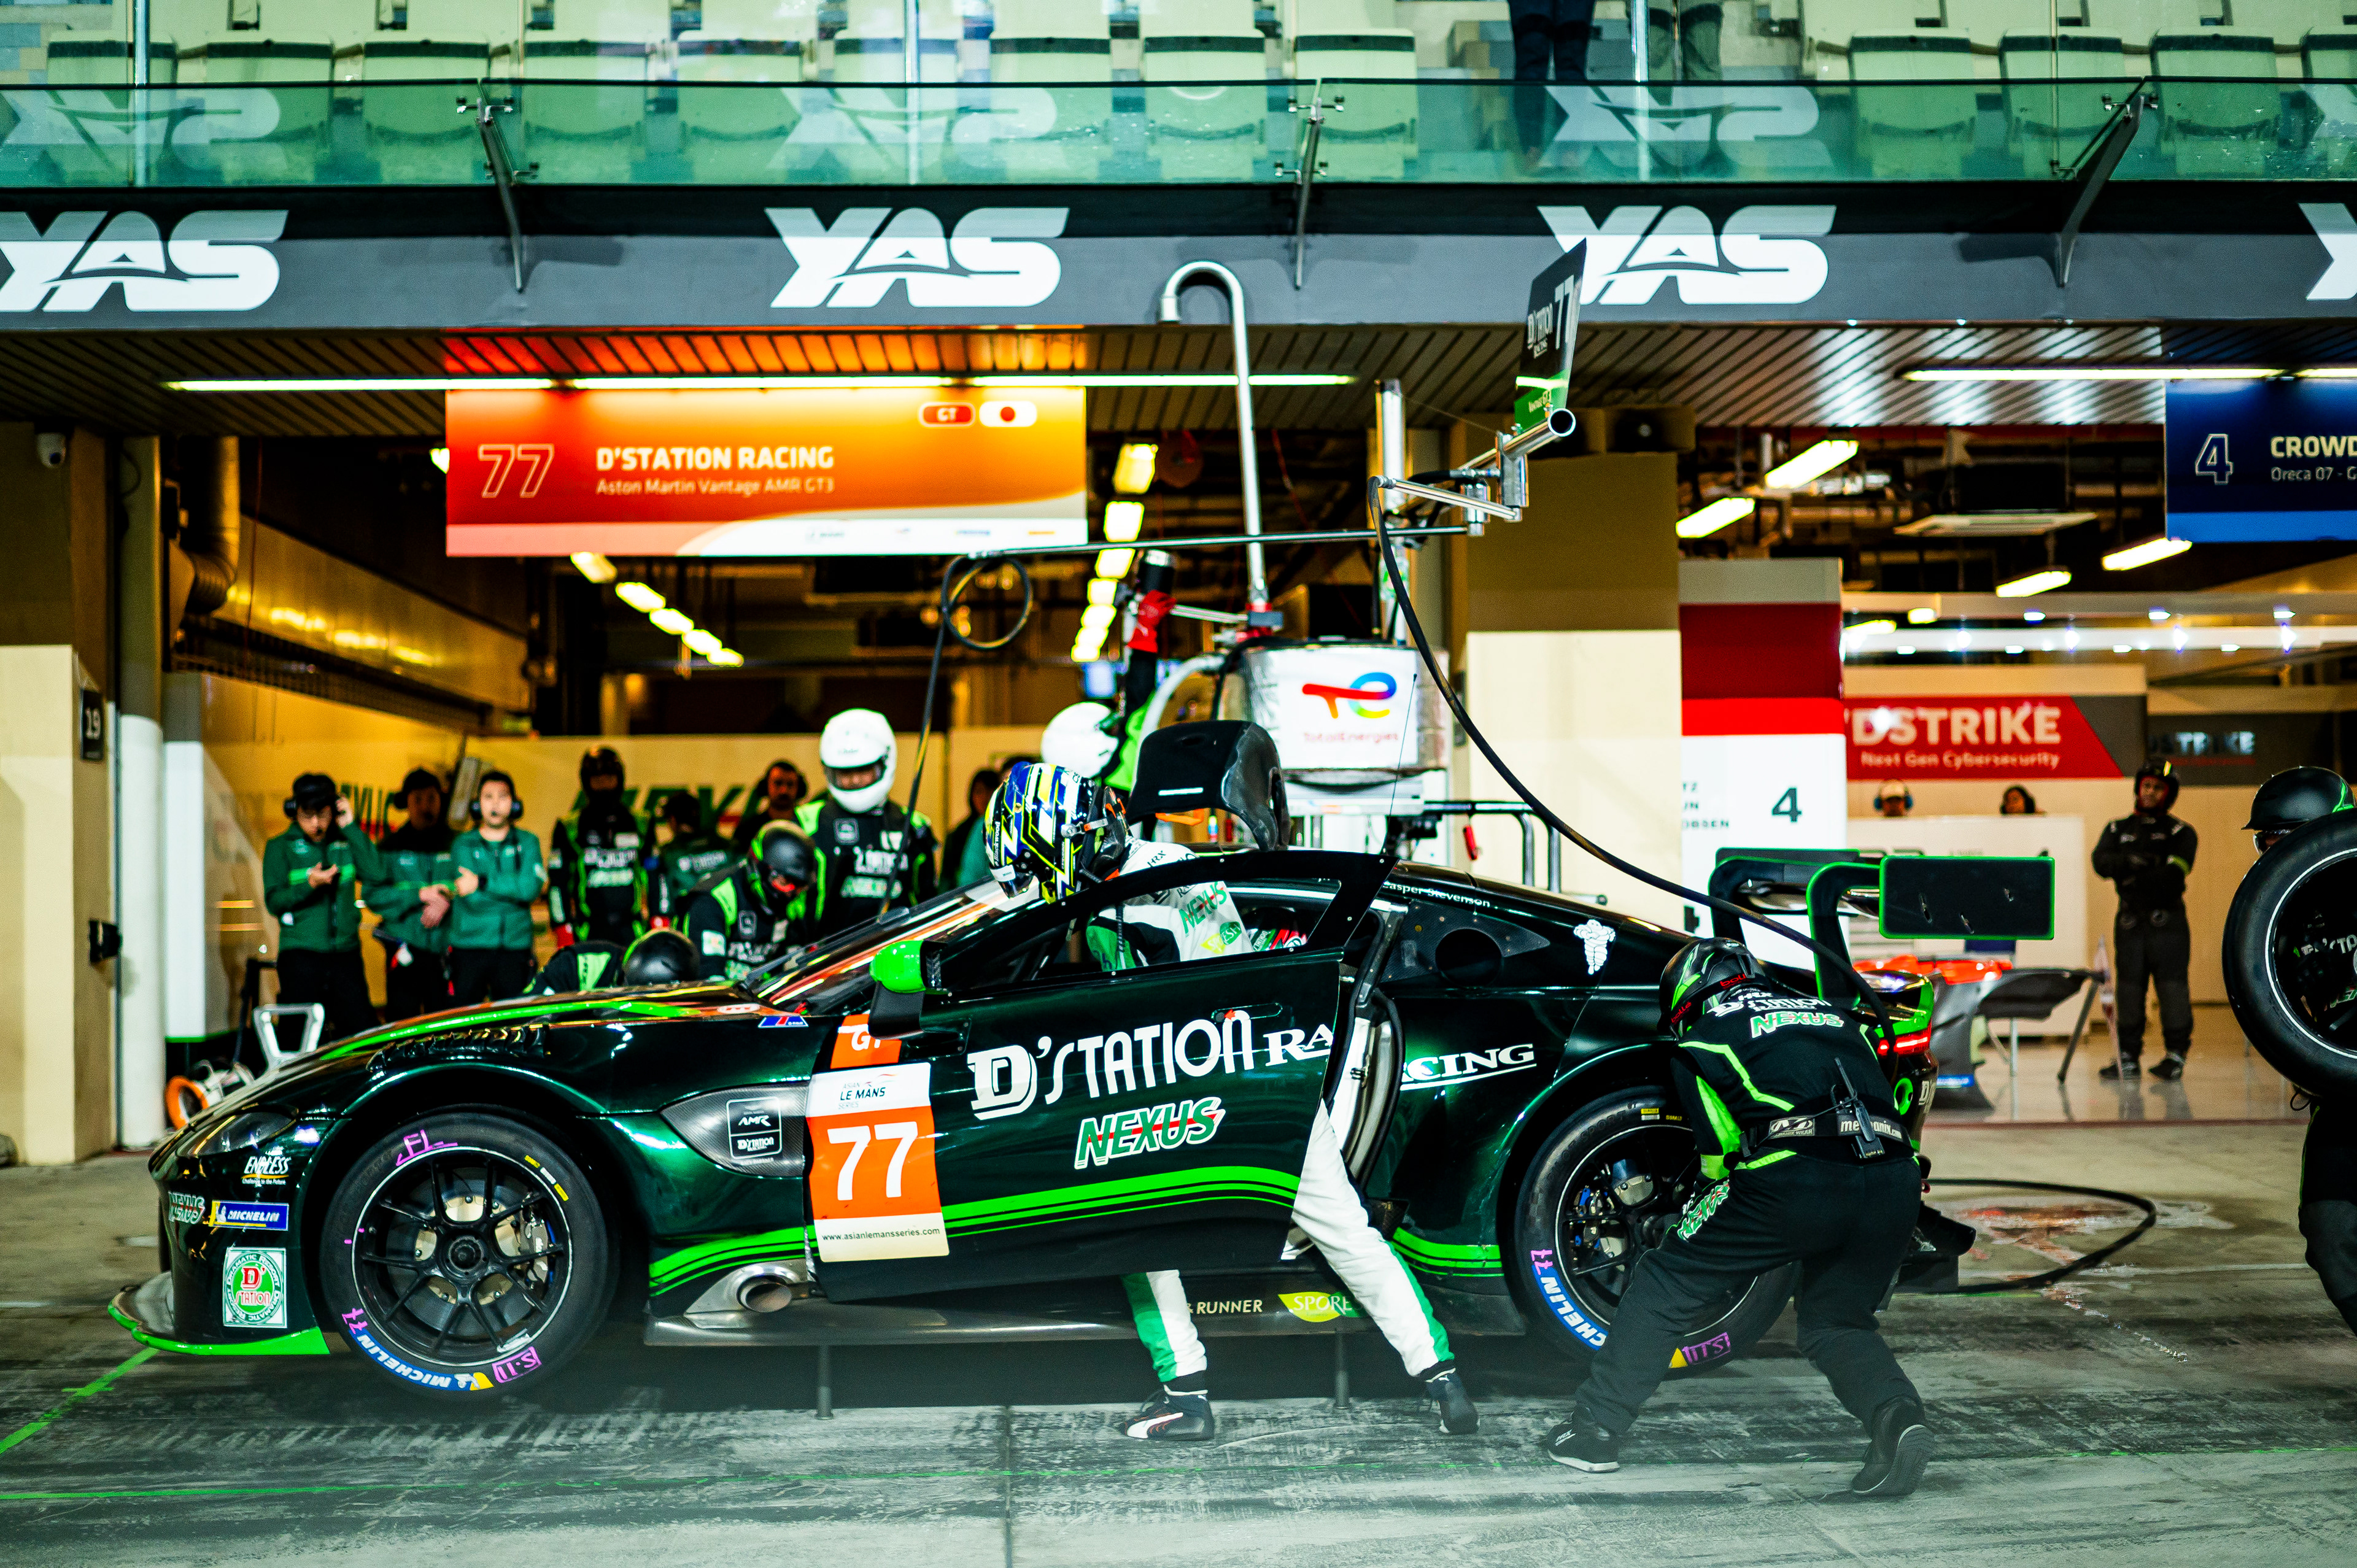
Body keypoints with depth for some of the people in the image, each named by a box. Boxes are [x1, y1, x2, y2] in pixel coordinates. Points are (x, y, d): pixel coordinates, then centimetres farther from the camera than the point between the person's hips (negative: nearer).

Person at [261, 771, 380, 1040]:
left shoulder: (345, 844, 11)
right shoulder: (281, 847, 6)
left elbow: (376, 872, -7)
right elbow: (273, 901, -2)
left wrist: (350, 827, -5)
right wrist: (309, 884, -20)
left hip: (345, 953, 2)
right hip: (300, 954, -2)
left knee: (363, 1029, -2)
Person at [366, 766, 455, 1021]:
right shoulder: (391, 846, 9)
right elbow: (371, 893, 0)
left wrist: (447, 901, -14)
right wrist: (419, 895, -11)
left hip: (445, 950, 1)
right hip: (405, 948, 0)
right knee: (400, 1023, -3)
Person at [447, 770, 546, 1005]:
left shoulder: (527, 843, 9)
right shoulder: (464, 845, 5)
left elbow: (531, 888, -10)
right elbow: (473, 900, -9)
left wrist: (482, 882, -11)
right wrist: (514, 886, -6)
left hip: (515, 949, 1)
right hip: (469, 948, -1)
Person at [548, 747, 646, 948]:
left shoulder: (640, 826, 13)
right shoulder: (569, 829, 7)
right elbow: (558, 883, 5)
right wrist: (564, 934, -3)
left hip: (632, 933, 2)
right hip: (590, 934, -2)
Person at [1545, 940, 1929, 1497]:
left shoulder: (1699, 1040, 18)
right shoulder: (1834, 1014, 33)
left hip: (1796, 1180, -5)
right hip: (1894, 1181, 5)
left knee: (1667, 1283, 14)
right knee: (1835, 1323, 24)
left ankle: (1594, 1430, 14)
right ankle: (1896, 1414, -4)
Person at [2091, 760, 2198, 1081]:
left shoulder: (2181, 834, 5)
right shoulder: (2117, 830, 14)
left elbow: (2173, 875, -12)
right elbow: (2101, 862, -4)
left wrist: (2132, 874, -13)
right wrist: (2131, 860, -21)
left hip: (2167, 922, -3)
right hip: (2129, 922, 3)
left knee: (2172, 986, -5)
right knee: (2128, 987, 4)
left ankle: (2176, 1054, 3)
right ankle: (2129, 1057, 10)